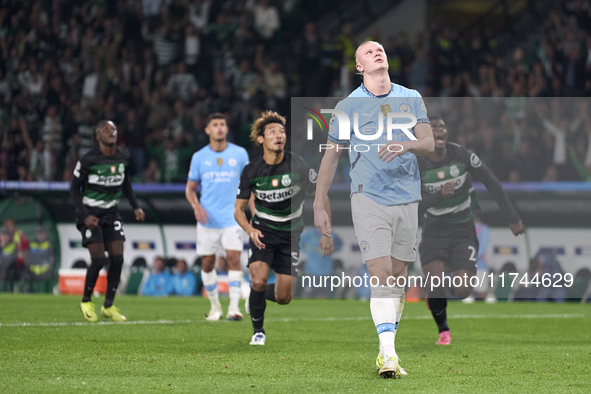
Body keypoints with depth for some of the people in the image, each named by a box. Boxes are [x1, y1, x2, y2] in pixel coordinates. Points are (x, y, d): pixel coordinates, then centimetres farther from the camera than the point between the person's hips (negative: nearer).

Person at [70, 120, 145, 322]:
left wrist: (135, 207, 9)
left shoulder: (123, 157, 0)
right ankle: (86, 302, 10)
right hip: (90, 214, -5)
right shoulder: (88, 160, -15)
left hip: (111, 214, 5)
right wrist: (85, 215, -18)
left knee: (117, 259, -5)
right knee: (99, 259, -13)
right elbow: (74, 189, -8)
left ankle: (108, 306, 9)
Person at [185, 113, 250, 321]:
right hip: (208, 219, 1)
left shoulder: (240, 154, 2)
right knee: (207, 263, 4)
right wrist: (196, 206, -10)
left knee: (234, 258, -14)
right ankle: (215, 306, 20)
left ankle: (234, 307, -13)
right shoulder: (199, 157, 3)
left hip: (231, 217, -1)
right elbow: (190, 188, 10)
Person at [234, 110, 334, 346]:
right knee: (259, 280, -24)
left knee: (283, 297, -2)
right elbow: (239, 208, 0)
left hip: (290, 234, 1)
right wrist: (250, 230, -20)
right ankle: (258, 331, -1)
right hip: (263, 231, -1)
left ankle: (261, 294, 35)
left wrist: (326, 233, -8)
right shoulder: (251, 171, -11)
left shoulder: (298, 166, -14)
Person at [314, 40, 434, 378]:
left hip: (407, 197, 3)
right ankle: (388, 353, -20)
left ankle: (386, 349, 18)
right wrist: (319, 206, 6)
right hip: (368, 197, -3)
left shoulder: (411, 99, 8)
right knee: (382, 274, -15)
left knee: (398, 277, 6)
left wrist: (404, 145, -22)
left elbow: (429, 143, 1)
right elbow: (331, 156, 8)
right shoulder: (348, 106, 2)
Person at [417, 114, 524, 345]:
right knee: (434, 281, -22)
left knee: (463, 291, -13)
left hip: (463, 230, 0)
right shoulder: (418, 167, -13)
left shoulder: (462, 155, -13)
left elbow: (491, 184, -4)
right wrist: (439, 195, -33)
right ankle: (443, 330, 6)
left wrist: (513, 218, -4)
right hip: (435, 229, 0)